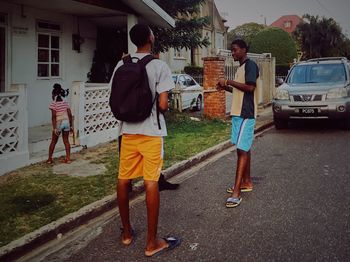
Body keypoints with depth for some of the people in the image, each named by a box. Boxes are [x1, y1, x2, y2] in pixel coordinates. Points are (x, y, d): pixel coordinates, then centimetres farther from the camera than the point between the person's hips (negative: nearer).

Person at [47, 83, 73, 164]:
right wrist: (71, 125, 11)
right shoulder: (65, 102, 5)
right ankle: (68, 158, 10)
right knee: (66, 141, 11)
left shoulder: (53, 104, -11)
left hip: (59, 123, -4)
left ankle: (50, 159, 16)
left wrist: (54, 128, -16)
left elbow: (53, 117, -16)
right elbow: (70, 115, 4)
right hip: (66, 122, 4)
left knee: (53, 141, 9)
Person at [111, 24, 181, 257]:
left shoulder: (121, 65, 4)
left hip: (127, 130, 5)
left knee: (124, 180, 13)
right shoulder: (159, 66, -9)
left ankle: (127, 233, 27)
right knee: (151, 183, -1)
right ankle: (152, 242, 7)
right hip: (151, 131, -4)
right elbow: (163, 105, -13)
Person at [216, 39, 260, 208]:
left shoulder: (250, 65, -11)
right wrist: (226, 87, 10)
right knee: (243, 149, 15)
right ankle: (246, 182, 26)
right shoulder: (241, 67, 19)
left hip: (245, 114, -10)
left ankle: (236, 192, -14)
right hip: (239, 113, 10)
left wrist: (229, 82, -18)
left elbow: (250, 87, -23)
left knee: (242, 150, -12)